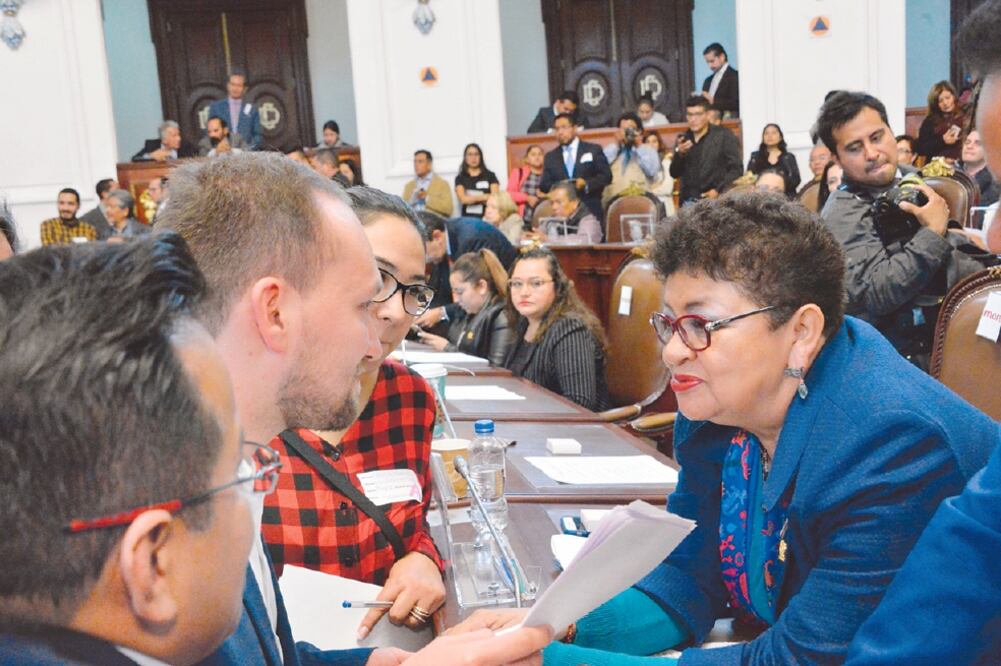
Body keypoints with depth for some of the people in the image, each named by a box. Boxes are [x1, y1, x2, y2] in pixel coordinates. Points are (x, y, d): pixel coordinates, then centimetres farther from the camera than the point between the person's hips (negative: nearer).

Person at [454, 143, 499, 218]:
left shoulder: (490, 175, 9)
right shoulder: (460, 178, 10)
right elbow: (463, 199, -3)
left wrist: (471, 198, -2)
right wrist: (484, 197, -2)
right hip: (468, 218, 0)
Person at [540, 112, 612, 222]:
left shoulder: (594, 150, 11)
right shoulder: (550, 157, 18)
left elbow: (606, 176, 3)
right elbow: (543, 185, 12)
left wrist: (586, 184, -14)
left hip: (590, 210, -2)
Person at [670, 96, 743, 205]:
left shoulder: (724, 136, 2)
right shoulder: (683, 139, 13)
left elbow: (736, 169, -2)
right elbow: (674, 174, 10)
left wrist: (718, 190, -14)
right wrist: (679, 154, -8)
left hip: (714, 200, -3)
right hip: (688, 201, 4)